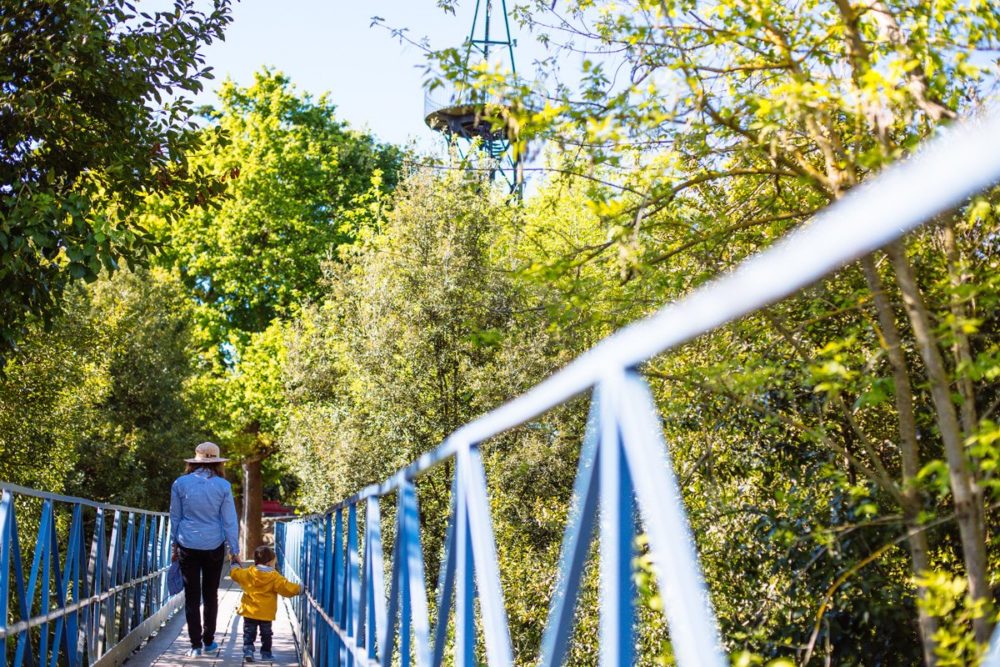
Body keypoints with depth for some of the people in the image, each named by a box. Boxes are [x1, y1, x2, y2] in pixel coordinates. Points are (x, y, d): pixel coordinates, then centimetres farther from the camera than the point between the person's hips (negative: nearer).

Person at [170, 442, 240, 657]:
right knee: (210, 594, 14)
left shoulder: (181, 483, -3)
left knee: (192, 596, 5)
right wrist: (234, 550, 6)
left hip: (188, 545, 0)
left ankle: (196, 644, 5)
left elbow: (175, 517, 5)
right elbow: (230, 520, -2)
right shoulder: (223, 486, -6)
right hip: (214, 546, 0)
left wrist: (174, 545, 16)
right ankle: (208, 641, 20)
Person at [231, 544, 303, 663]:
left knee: (249, 634, 8)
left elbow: (235, 573, 12)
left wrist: (235, 564, 31)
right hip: (266, 614, -1)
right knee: (266, 635, 15)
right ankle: (266, 653, 20)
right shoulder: (275, 577, -10)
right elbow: (287, 588, -10)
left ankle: (248, 652, -6)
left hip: (249, 612, 1)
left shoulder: (248, 573, -3)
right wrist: (299, 588, 5)